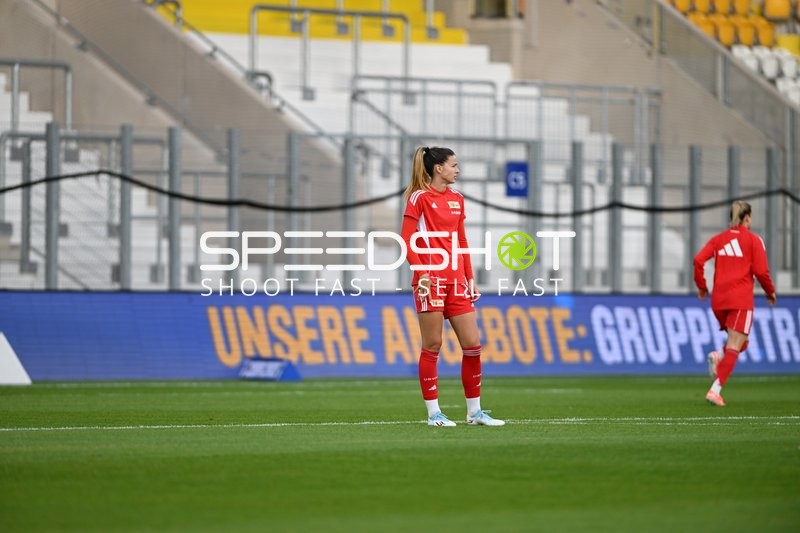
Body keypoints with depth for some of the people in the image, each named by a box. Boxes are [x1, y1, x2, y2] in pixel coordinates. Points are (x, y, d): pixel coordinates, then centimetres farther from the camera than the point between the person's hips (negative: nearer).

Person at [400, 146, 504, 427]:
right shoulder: (419, 198, -4)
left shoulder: (457, 198, 15)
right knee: (432, 346, -2)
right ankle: (433, 412, 3)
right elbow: (407, 240, -7)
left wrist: (470, 277, 14)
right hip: (431, 278, -6)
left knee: (472, 344, 3)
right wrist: (421, 272, -16)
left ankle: (474, 411, 11)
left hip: (456, 280, 6)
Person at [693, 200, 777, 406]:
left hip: (718, 300, 5)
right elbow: (761, 271, -6)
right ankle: (715, 390, -21)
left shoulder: (718, 239, 10)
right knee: (734, 348, -6)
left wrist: (701, 286, 10)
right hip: (741, 300, -5)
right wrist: (770, 292, 10)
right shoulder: (753, 240, -1)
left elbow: (698, 260, -2)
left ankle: (718, 357, -9)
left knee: (738, 343, 23)